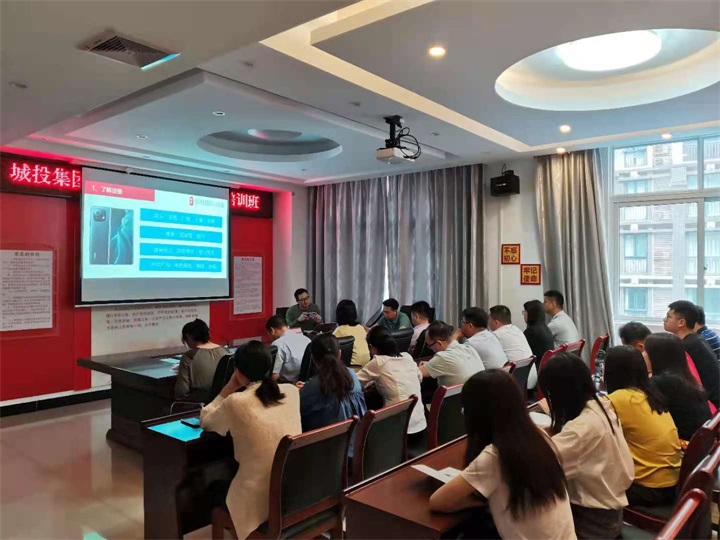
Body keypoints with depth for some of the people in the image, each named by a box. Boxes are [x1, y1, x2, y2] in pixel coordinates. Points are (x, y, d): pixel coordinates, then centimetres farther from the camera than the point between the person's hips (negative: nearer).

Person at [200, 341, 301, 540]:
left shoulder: (236, 402, -15)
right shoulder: (292, 391, -2)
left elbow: (204, 422, 6)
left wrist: (230, 388, 6)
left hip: (260, 501, -5)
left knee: (214, 488, 28)